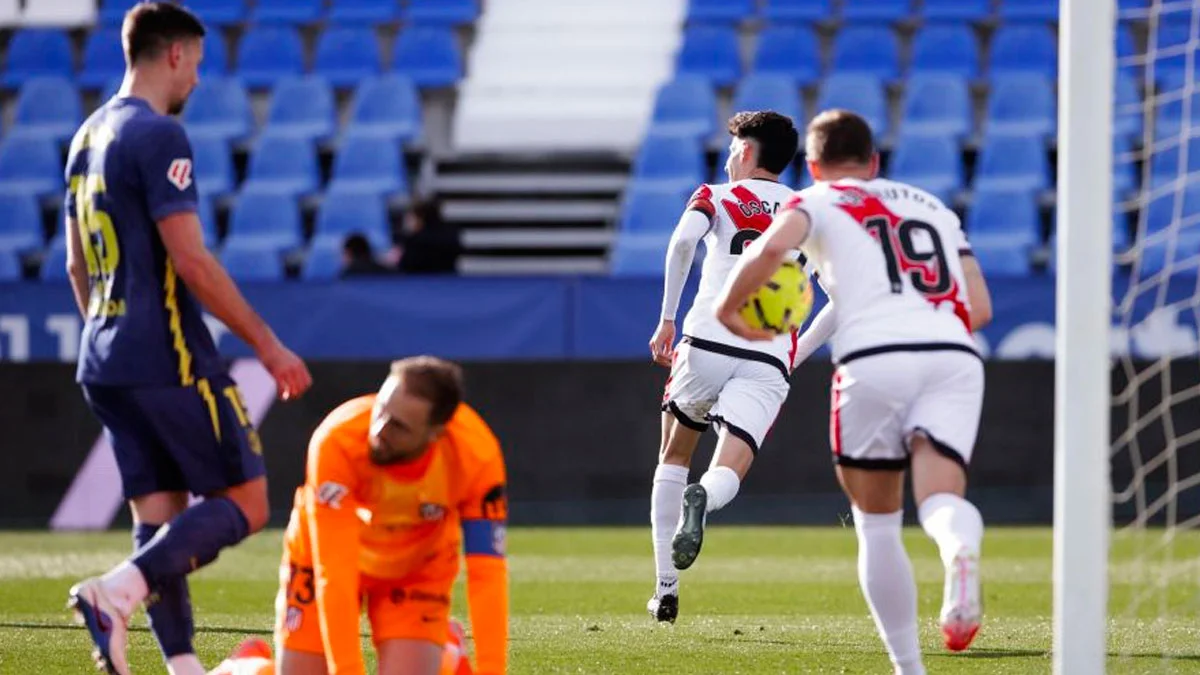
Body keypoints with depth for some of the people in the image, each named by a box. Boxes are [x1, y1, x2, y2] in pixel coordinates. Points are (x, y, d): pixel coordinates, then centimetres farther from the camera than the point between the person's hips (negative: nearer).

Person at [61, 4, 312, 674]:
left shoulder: (89, 137, 15)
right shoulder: (158, 136, -13)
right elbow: (190, 260, -18)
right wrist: (268, 345, -14)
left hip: (104, 364, 9)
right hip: (169, 358, -9)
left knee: (160, 514, 9)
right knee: (244, 504, -4)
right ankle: (117, 590, -22)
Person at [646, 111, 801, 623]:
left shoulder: (717, 197, 10)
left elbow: (683, 240, -11)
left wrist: (667, 320, -7)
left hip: (708, 344, -1)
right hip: (770, 362, 1)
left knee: (674, 459, 23)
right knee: (726, 478, -6)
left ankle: (665, 589, 18)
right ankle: (701, 500, -46)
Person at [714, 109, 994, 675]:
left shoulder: (818, 203, 16)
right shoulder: (934, 208, 29)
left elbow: (771, 248, -7)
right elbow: (980, 309, 25)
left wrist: (726, 309, 9)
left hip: (874, 358, -2)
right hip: (954, 358, 2)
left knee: (877, 523, 12)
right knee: (940, 500, -11)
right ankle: (960, 546, -48)